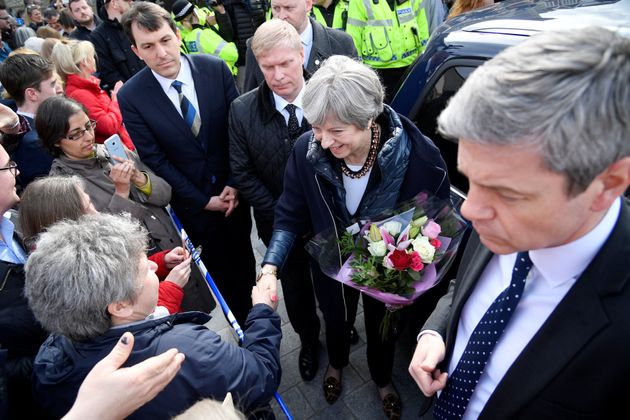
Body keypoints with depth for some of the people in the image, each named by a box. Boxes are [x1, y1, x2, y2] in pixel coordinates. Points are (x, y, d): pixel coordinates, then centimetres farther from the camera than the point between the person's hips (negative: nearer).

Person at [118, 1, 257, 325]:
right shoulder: (131, 96, -14)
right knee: (219, 268, 13)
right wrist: (204, 200, -11)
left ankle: (255, 319, 44)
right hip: (191, 201, -2)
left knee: (244, 258, 19)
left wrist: (234, 184, -10)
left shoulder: (215, 68, -11)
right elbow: (154, 159, -10)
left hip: (232, 190, 2)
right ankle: (242, 324, 39)